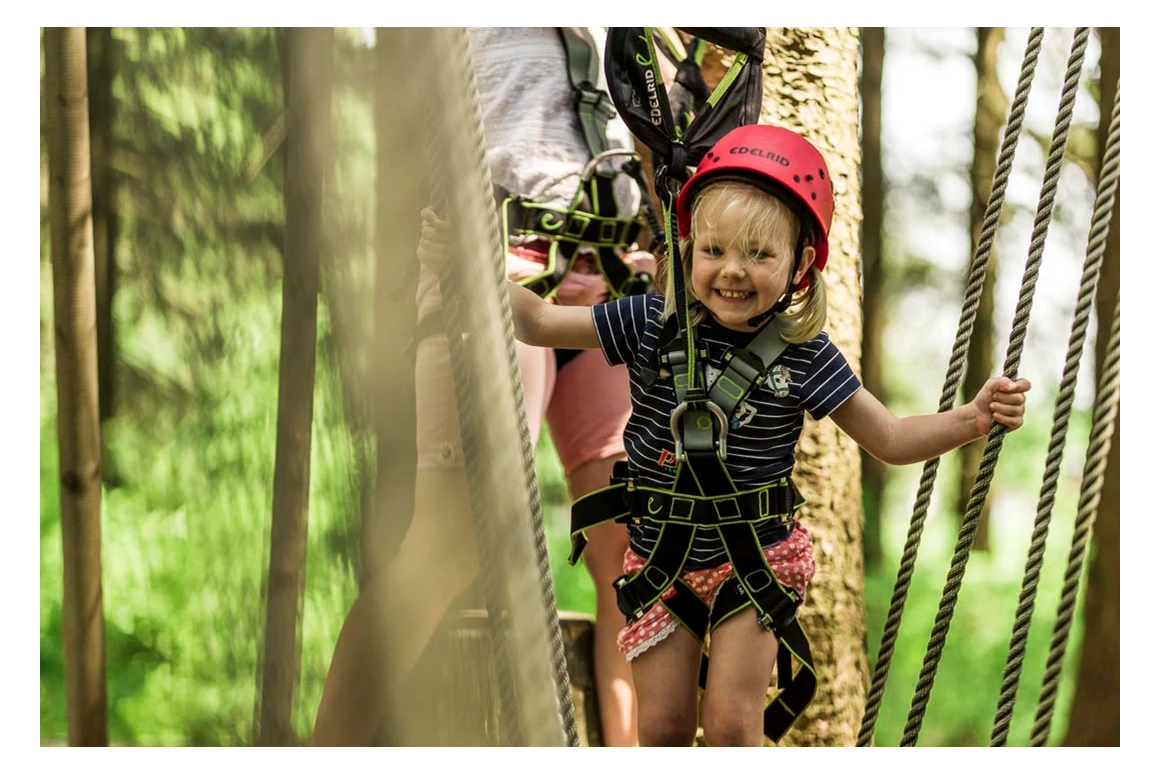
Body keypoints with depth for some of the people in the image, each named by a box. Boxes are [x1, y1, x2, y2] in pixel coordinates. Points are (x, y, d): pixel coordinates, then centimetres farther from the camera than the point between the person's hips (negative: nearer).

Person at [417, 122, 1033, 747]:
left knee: (732, 724, -3)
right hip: (660, 557, 2)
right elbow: (538, 322, -5)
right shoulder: (651, 322, -11)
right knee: (662, 727, 8)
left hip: (757, 558, -1)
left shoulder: (805, 353, -13)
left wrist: (972, 419, -22)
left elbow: (891, 440, -7)